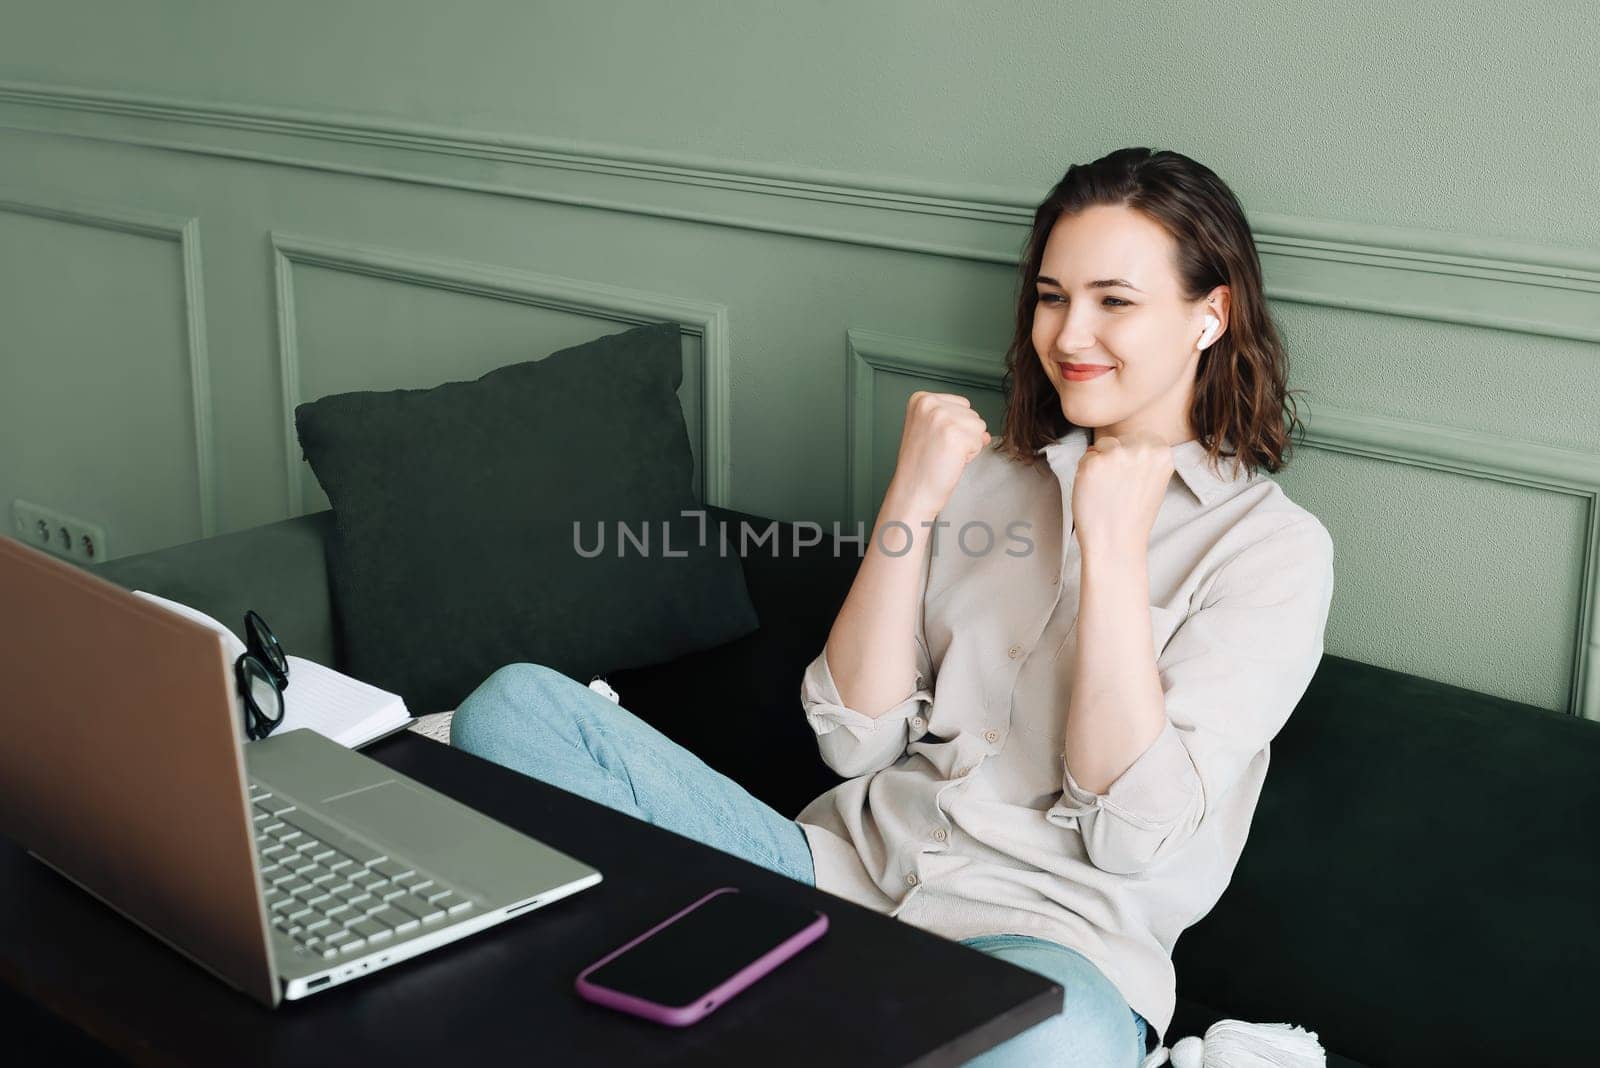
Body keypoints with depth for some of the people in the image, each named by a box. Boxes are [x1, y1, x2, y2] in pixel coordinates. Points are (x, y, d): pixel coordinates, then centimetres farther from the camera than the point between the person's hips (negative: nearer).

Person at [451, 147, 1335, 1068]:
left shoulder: (1274, 543, 1)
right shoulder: (982, 475, 15)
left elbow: (1132, 834, -11)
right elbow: (855, 740, 5)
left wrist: (1114, 543, -12)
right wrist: (911, 501, -3)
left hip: (1049, 942, -4)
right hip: (847, 867, 4)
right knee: (517, 705, -13)